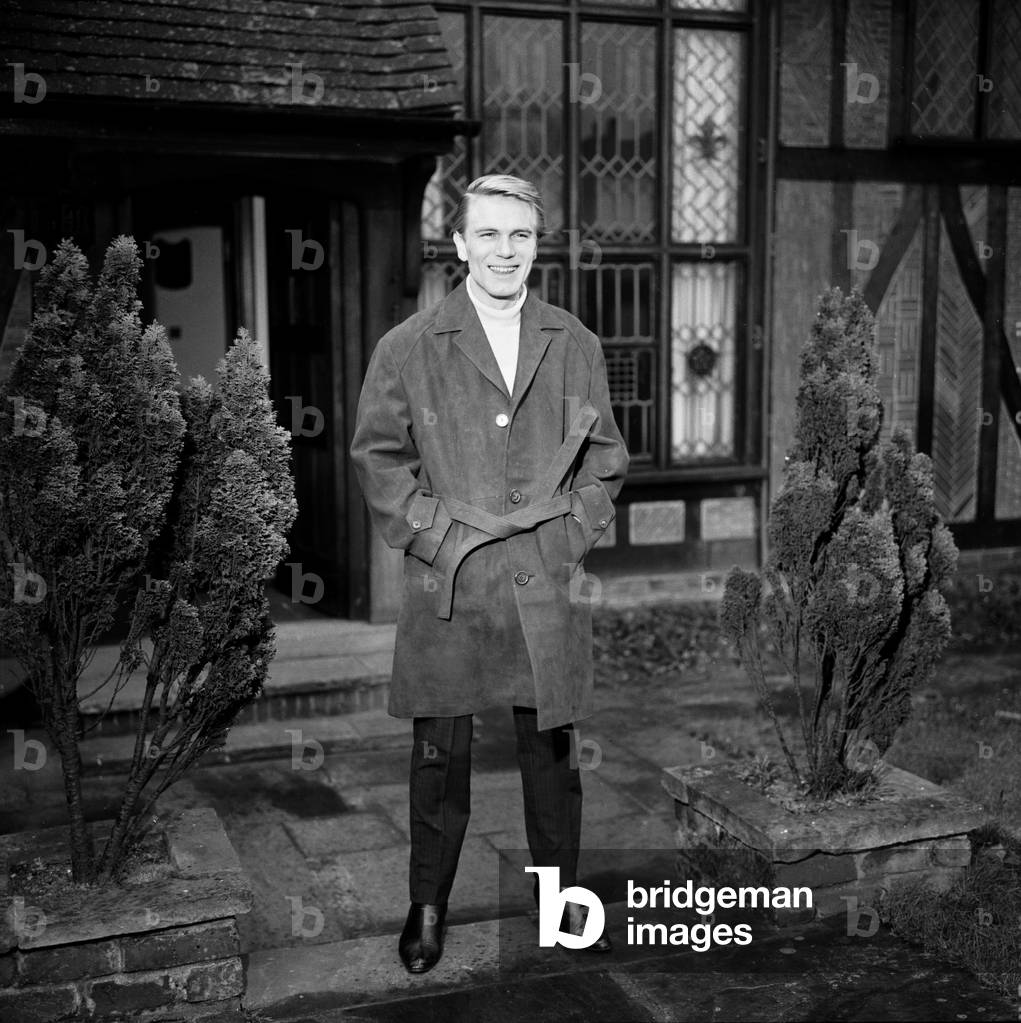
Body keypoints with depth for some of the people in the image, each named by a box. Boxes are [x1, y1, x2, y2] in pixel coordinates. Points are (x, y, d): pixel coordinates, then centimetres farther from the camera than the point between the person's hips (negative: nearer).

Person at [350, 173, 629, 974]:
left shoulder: (576, 346, 9)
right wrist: (435, 535, -5)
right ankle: (428, 906, 22)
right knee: (441, 753, 6)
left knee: (553, 749, 10)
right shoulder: (409, 349, 2)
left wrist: (575, 533, 2)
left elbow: (607, 456, 14)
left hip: (548, 585, 2)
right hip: (447, 584, -1)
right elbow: (378, 456, 4)